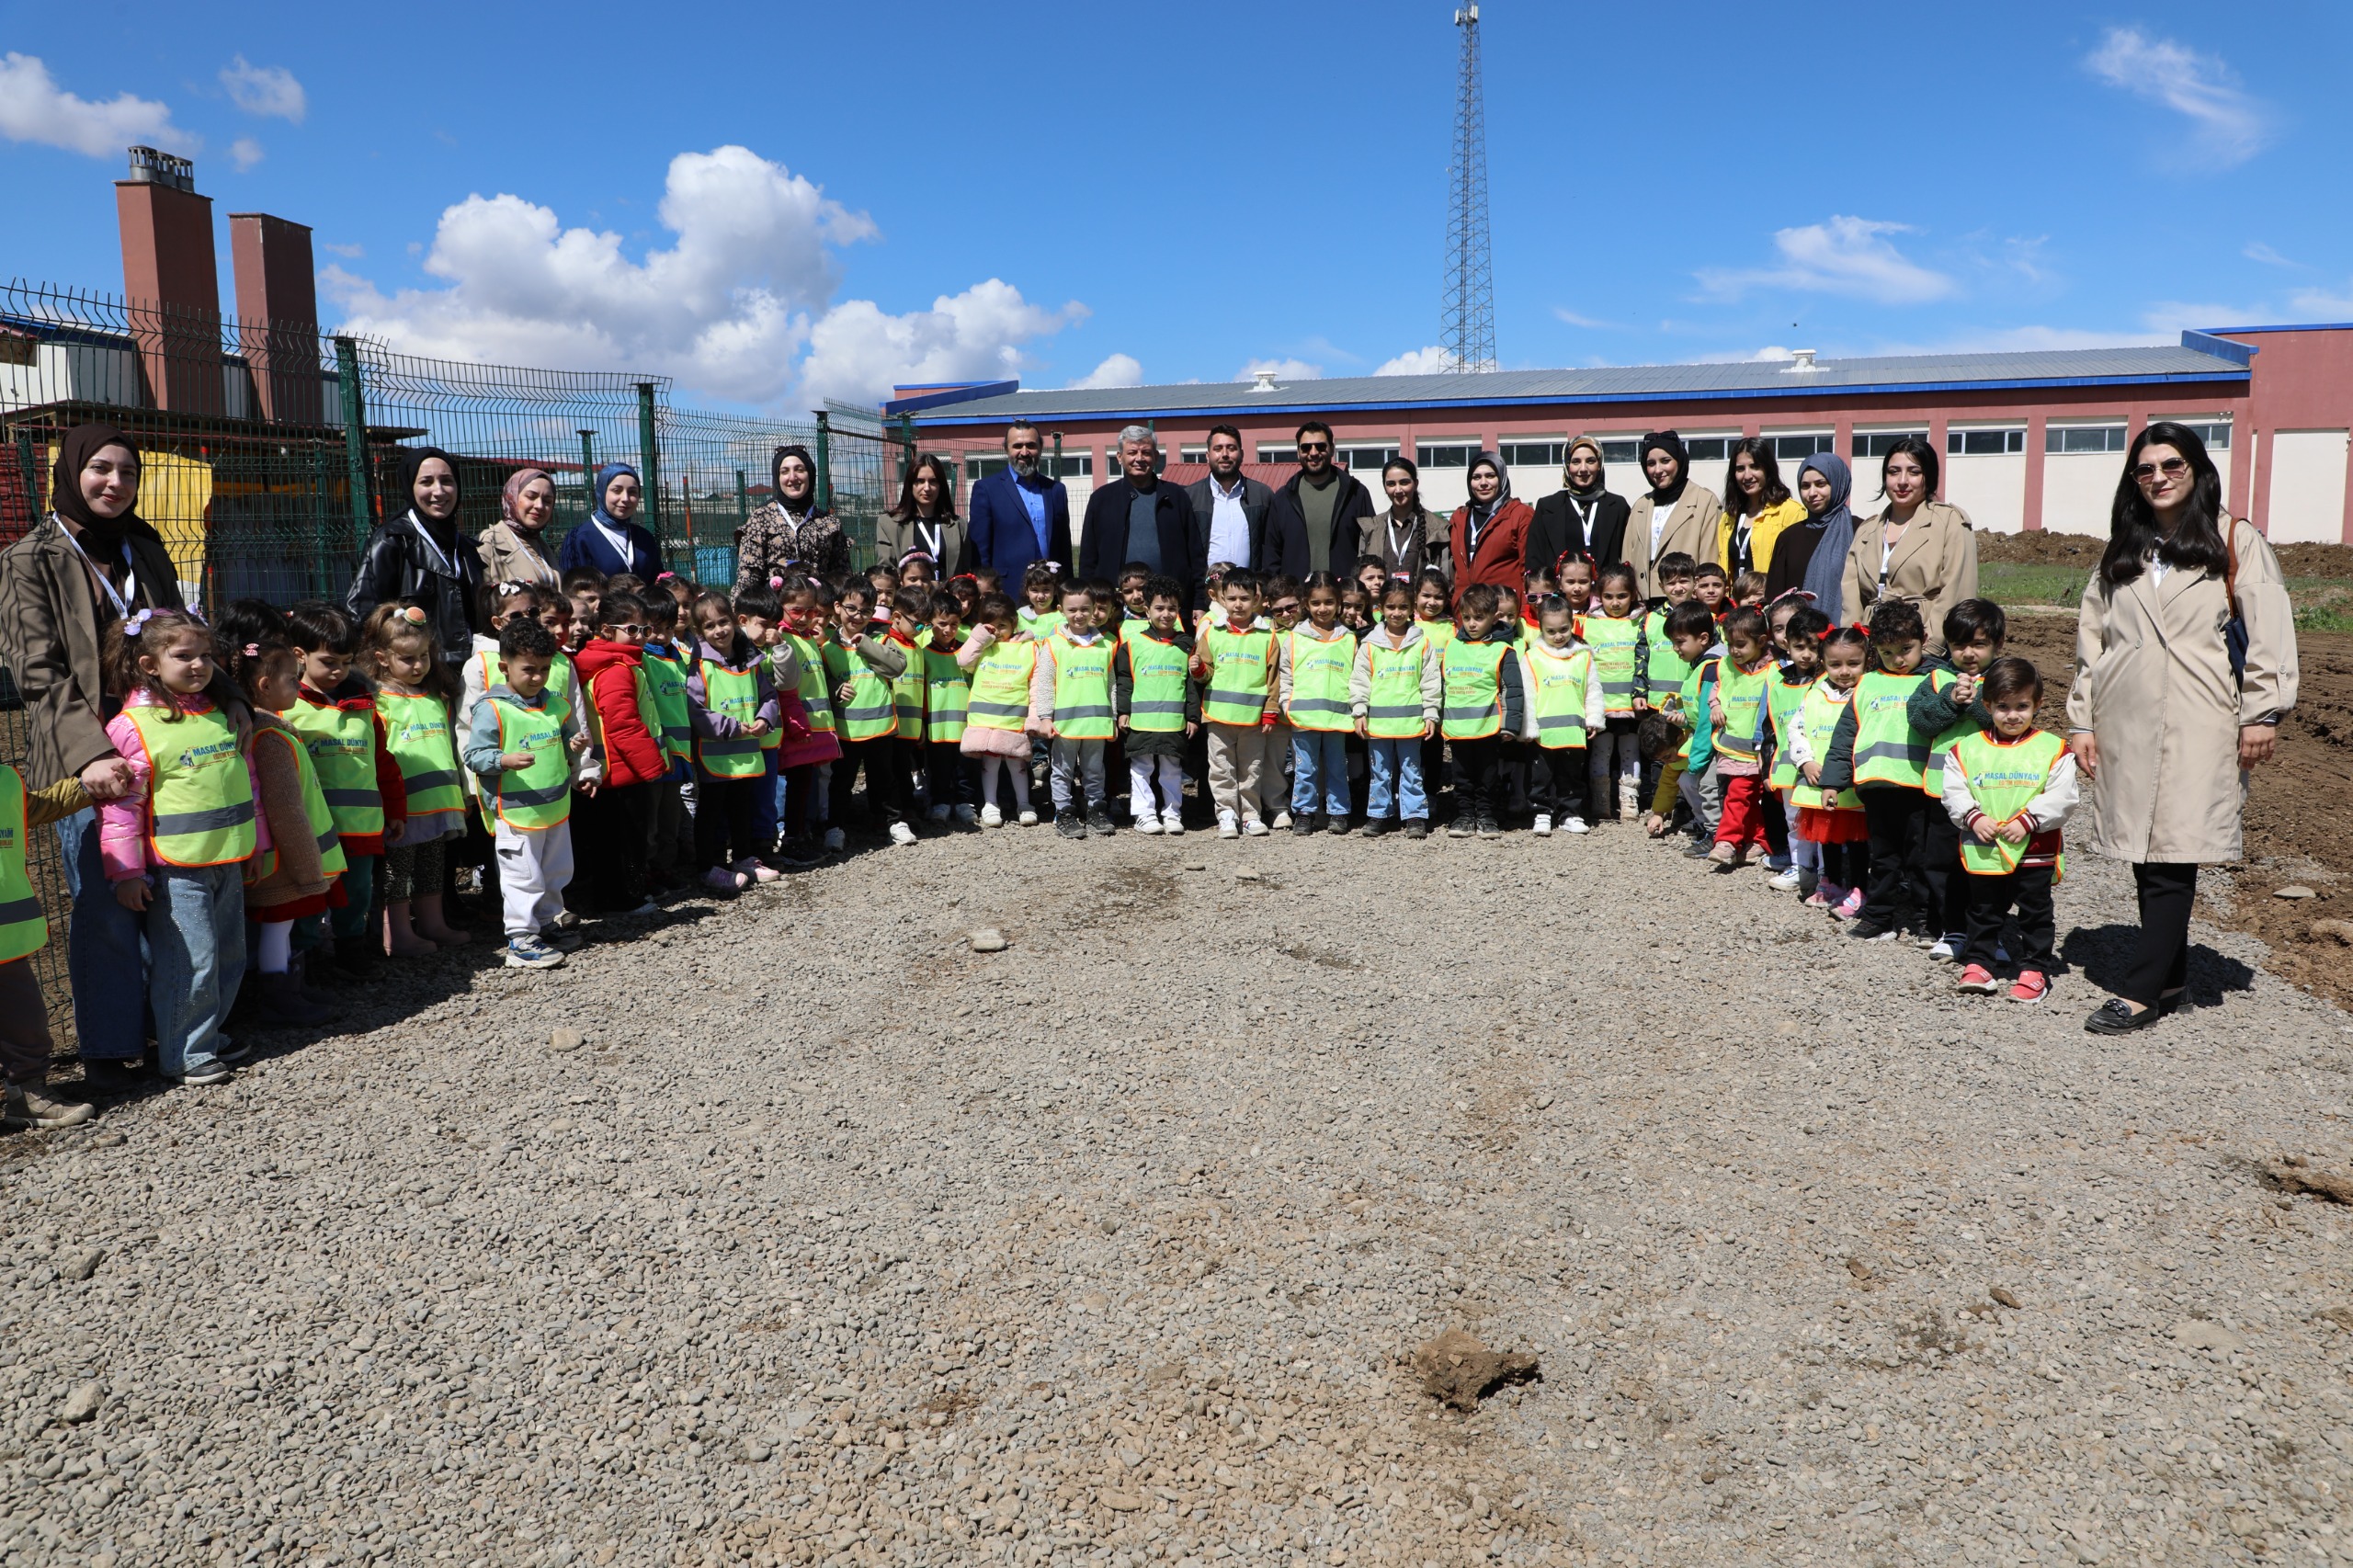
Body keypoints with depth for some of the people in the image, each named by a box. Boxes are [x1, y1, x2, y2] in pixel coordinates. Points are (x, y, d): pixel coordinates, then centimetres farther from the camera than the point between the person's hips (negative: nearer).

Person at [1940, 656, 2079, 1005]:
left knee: (2036, 913, 8)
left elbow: (2061, 797, -9)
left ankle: (2034, 968, 18)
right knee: (1983, 912, 13)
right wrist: (1974, 817, -16)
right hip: (1982, 851, 1)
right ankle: (1976, 963, 23)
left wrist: (2027, 821, -19)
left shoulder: (2053, 750, -3)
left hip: (2034, 851, -1)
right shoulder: (1966, 748, 1)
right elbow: (1953, 790, -2)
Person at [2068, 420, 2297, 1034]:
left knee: (2173, 857, -8)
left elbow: (2269, 631, -2)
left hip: (2197, 727, -4)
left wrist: (2262, 714, -8)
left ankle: (2140, 989, -7)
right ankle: (2170, 977, 17)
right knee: (2143, 852, 6)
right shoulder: (2121, 554, 17)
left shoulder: (2237, 542, 4)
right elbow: (2092, 639, 16)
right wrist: (2081, 720, 10)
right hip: (2125, 725, 5)